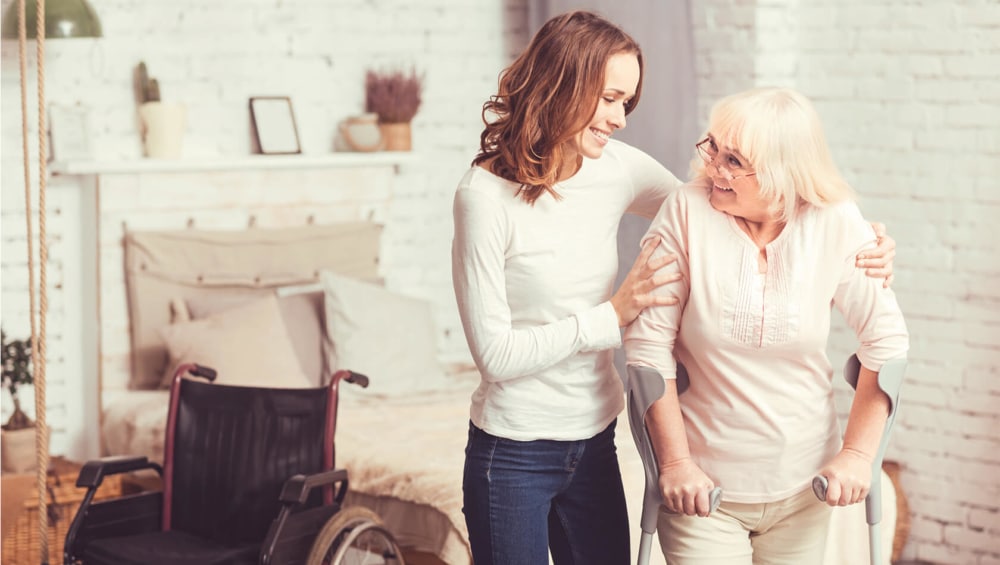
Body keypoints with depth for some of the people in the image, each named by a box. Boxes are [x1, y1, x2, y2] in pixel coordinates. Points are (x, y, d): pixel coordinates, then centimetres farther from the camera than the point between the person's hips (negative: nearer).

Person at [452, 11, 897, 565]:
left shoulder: (616, 169, -1)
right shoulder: (486, 194, -16)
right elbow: (495, 354, -17)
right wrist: (614, 314, -18)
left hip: (594, 445, 5)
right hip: (513, 456, -5)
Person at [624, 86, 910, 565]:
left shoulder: (835, 225, -9)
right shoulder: (688, 212, -14)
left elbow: (886, 341, -2)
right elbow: (648, 341, -11)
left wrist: (858, 453, -5)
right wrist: (675, 462, -10)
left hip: (801, 489, 2)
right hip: (704, 486, -2)